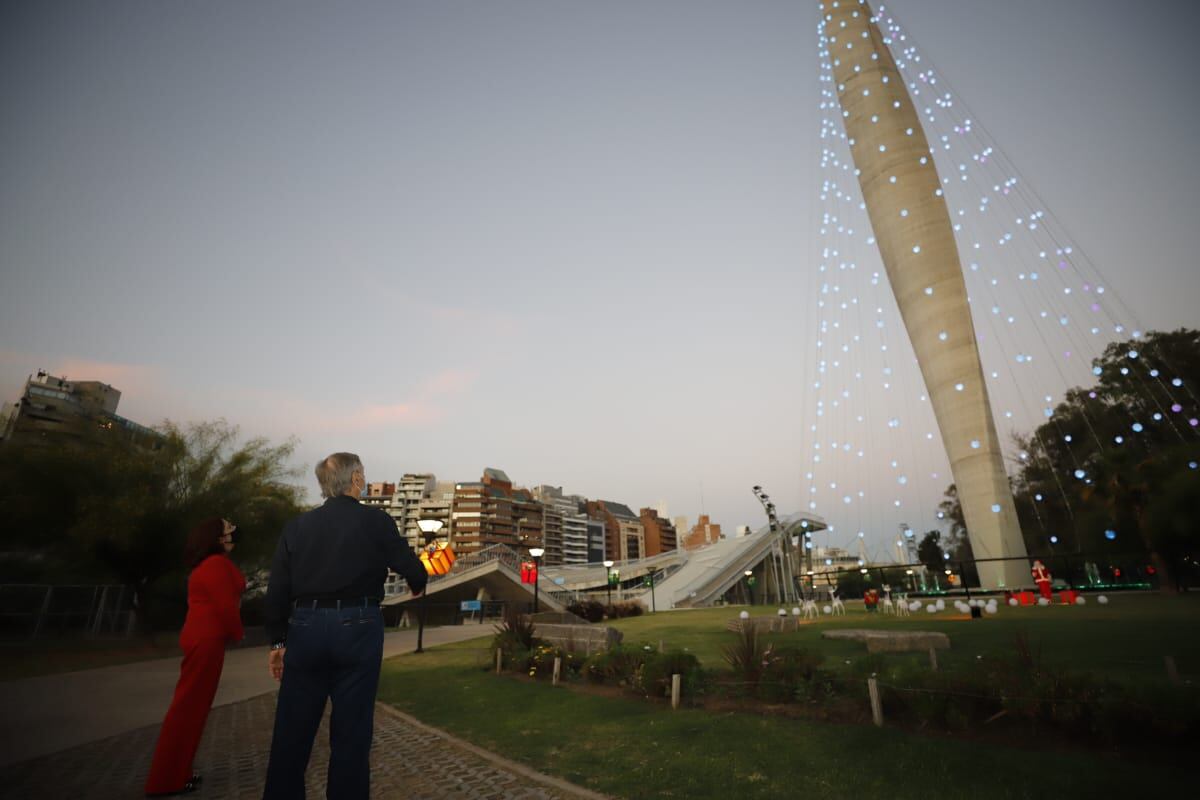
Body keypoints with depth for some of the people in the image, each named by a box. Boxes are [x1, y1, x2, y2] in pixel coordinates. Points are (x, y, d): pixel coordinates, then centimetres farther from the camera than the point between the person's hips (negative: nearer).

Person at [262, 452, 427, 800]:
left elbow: (277, 589, 4)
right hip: (357, 628, -3)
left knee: (292, 730, 15)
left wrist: (278, 641, 13)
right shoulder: (376, 521, -6)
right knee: (351, 730, 9)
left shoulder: (297, 525, 5)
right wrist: (416, 587, 21)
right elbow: (414, 570, -2)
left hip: (306, 626, 4)